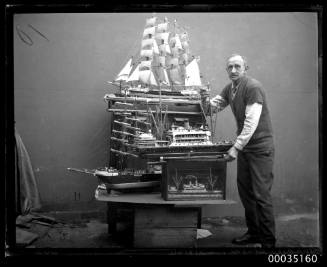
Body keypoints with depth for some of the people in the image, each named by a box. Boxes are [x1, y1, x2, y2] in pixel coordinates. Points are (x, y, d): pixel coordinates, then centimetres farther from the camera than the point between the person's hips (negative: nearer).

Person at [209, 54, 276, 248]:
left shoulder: (253, 87, -17)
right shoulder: (229, 88, 8)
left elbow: (251, 122, -23)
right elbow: (216, 105, 23)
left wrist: (236, 148, -26)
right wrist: (211, 102, -3)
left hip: (260, 146, -8)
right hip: (244, 145, 8)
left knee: (261, 194, -8)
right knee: (244, 190, 11)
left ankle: (268, 241, 2)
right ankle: (253, 233, 26)